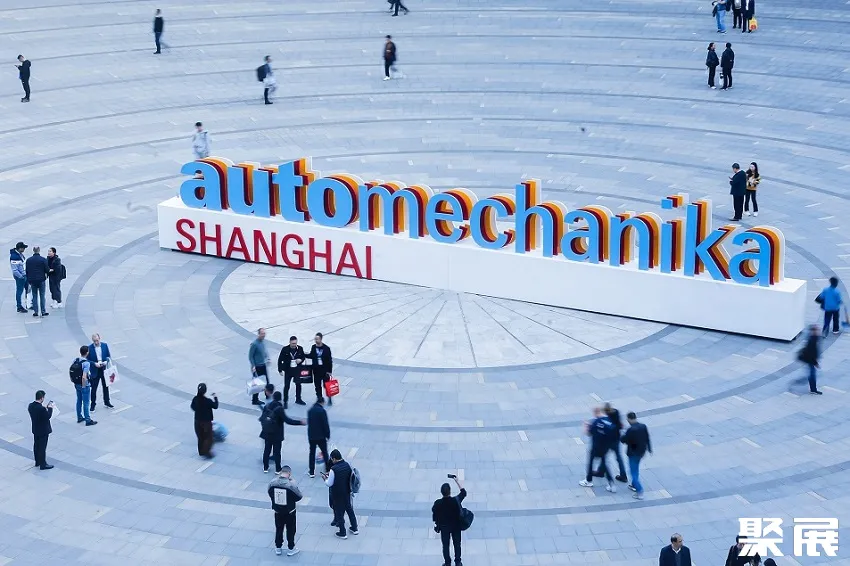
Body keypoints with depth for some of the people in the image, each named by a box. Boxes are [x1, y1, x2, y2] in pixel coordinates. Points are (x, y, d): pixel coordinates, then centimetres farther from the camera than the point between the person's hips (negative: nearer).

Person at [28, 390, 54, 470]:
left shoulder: (31, 406, -6)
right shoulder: (41, 408, -31)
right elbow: (48, 416, -20)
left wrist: (46, 407, 1)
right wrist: (50, 408, -8)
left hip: (35, 430, 8)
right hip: (43, 431, -8)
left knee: (36, 446, 21)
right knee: (42, 447, 4)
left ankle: (37, 461, 37)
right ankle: (43, 465, 14)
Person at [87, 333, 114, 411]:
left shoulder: (105, 345, -3)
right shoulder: (89, 348, -11)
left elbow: (109, 356, 4)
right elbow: (87, 360, -7)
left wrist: (106, 361, -16)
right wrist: (94, 364, -22)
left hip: (104, 369, 3)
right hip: (95, 371, -3)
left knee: (106, 386, 15)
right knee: (94, 388, 2)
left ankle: (107, 402, 30)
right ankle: (93, 404, 15)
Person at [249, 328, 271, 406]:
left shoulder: (263, 341, 1)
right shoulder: (254, 344, -22)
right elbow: (250, 356, -16)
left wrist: (267, 358, 6)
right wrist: (253, 366, -18)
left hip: (263, 365, 8)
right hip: (257, 367, -8)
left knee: (266, 381, 15)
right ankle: (255, 400, 14)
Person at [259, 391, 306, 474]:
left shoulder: (267, 406, -3)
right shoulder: (279, 408, -20)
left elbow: (262, 418, 4)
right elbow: (287, 420, -24)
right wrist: (300, 422, -22)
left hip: (267, 433, 5)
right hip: (277, 434, -5)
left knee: (267, 450, 16)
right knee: (277, 451, 5)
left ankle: (265, 467, 23)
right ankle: (277, 469, 12)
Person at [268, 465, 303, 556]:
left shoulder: (272, 483, -13)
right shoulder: (291, 484, -27)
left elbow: (270, 494, 2)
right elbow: (299, 496, -14)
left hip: (277, 510, 3)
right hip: (289, 512, -3)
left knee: (278, 529, 21)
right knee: (290, 530, 15)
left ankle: (278, 548, 33)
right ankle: (291, 549, 27)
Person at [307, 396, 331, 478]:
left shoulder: (310, 410, 4)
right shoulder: (322, 411, -15)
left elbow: (309, 423, 12)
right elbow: (326, 425, -14)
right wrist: (328, 435, -4)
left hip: (311, 436, 4)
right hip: (321, 436, -4)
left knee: (312, 453, 11)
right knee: (325, 453, 10)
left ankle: (311, 472, 11)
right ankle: (328, 470, 14)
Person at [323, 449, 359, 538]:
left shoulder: (334, 469, -26)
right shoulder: (347, 465, -7)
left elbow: (329, 484, -18)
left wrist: (324, 478, 2)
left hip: (337, 494, -6)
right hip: (347, 492, 6)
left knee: (339, 512, 10)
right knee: (349, 509, 23)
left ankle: (342, 533, 21)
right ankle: (355, 529, 34)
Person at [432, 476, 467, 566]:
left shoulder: (437, 503, -26)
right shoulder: (456, 500, -27)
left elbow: (434, 516, -11)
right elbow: (463, 492, -8)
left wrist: (436, 524, 8)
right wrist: (457, 480, -3)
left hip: (444, 527, 0)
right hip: (456, 526, 0)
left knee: (445, 545, 19)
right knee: (457, 544, 21)